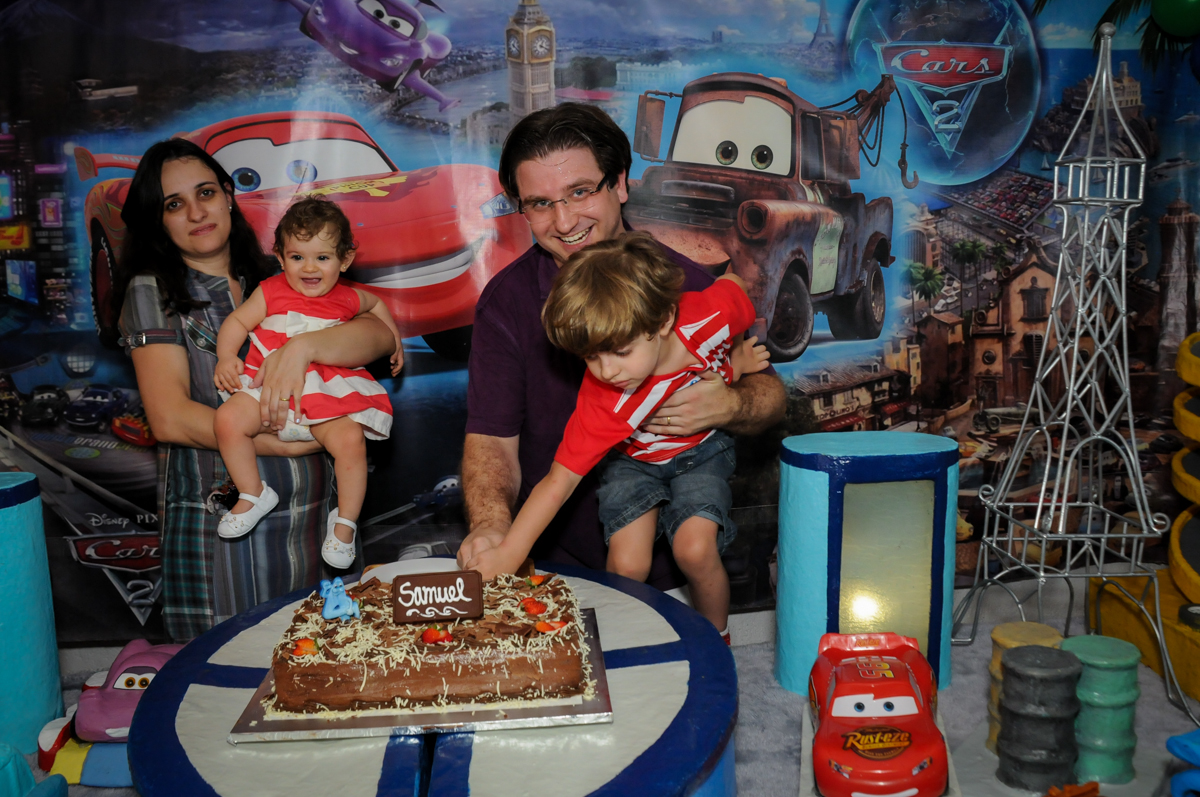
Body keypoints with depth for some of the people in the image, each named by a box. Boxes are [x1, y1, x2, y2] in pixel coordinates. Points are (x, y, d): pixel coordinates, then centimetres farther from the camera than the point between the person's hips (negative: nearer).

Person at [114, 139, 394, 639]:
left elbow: (380, 336, -2)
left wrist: (303, 346, -21)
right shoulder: (152, 292, 3)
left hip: (310, 518, 3)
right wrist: (292, 444, -12)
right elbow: (170, 419, -9)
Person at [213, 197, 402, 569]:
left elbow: (376, 304, 31)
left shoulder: (347, 299, 10)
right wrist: (226, 357, -10)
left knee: (351, 439, -26)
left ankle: (345, 521, -8)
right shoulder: (271, 292, 6)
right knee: (228, 419, -22)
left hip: (327, 393, -1)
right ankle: (253, 495, 1)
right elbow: (237, 322, 7)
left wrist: (394, 341, 28)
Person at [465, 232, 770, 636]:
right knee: (627, 565, -18)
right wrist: (508, 553, -32)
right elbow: (559, 479, -29)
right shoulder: (603, 403, -35)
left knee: (696, 550, -20)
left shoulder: (711, 313, -31)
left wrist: (734, 361, -9)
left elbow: (732, 281, -6)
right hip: (634, 460, -1)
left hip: (702, 450, 1)